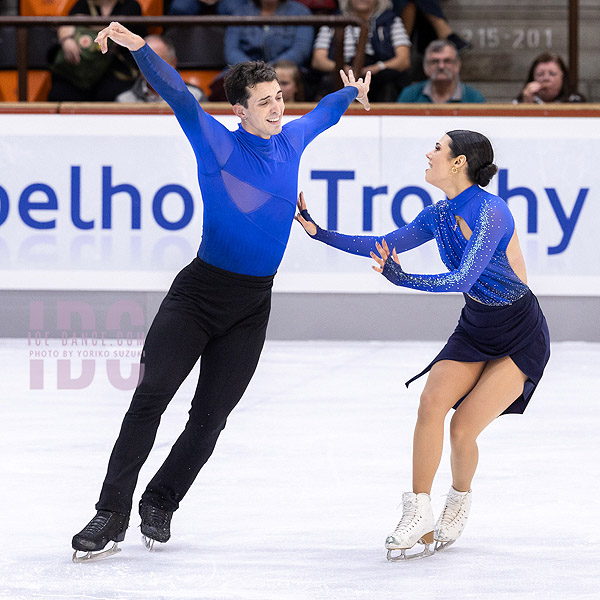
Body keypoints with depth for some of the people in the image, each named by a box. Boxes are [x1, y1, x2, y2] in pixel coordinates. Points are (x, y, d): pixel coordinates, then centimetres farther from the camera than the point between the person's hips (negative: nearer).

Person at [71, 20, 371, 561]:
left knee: (210, 416, 1)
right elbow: (179, 96, -21)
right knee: (151, 395, -17)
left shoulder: (292, 141, 8)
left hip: (252, 306, 4)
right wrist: (138, 47, -36)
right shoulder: (217, 144, -6)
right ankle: (112, 514, -14)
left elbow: (323, 114, 29)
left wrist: (351, 93, 49)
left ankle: (160, 506, 20)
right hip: (198, 294, -4)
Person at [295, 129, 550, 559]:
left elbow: (464, 278, -33)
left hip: (522, 338, -7)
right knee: (432, 401, -17)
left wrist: (404, 278, -45)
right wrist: (321, 234, 2)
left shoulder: (491, 212, -24)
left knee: (463, 429, -15)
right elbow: (385, 246, 10)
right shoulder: (440, 215, 1)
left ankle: (460, 498, 16)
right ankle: (419, 516, -13)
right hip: (475, 329, 7)